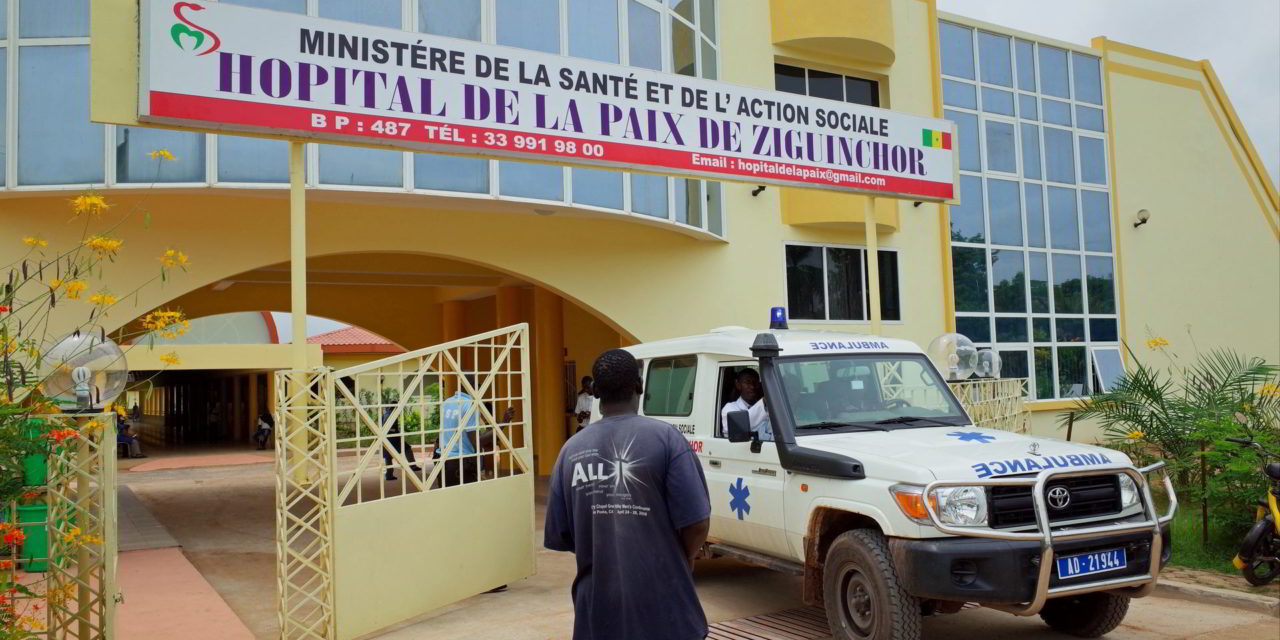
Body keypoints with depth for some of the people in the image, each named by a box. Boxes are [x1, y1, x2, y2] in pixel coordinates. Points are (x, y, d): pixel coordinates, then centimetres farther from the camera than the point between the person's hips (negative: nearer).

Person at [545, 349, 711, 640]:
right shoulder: (665, 437, -9)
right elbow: (697, 524, -11)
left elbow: (560, 536, 6)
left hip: (598, 610, 3)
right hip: (663, 608, -3)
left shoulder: (571, 449, 2)